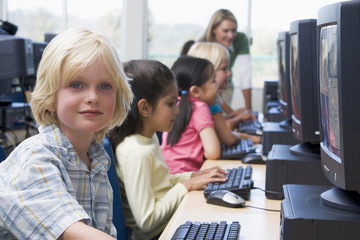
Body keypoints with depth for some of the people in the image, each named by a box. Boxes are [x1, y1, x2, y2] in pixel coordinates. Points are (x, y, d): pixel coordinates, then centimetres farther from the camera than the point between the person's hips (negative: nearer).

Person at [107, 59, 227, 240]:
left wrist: (192, 176, 6)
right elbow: (146, 220, -23)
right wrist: (186, 186, -16)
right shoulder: (136, 153, -24)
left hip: (173, 222, 9)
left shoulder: (150, 137, 7)